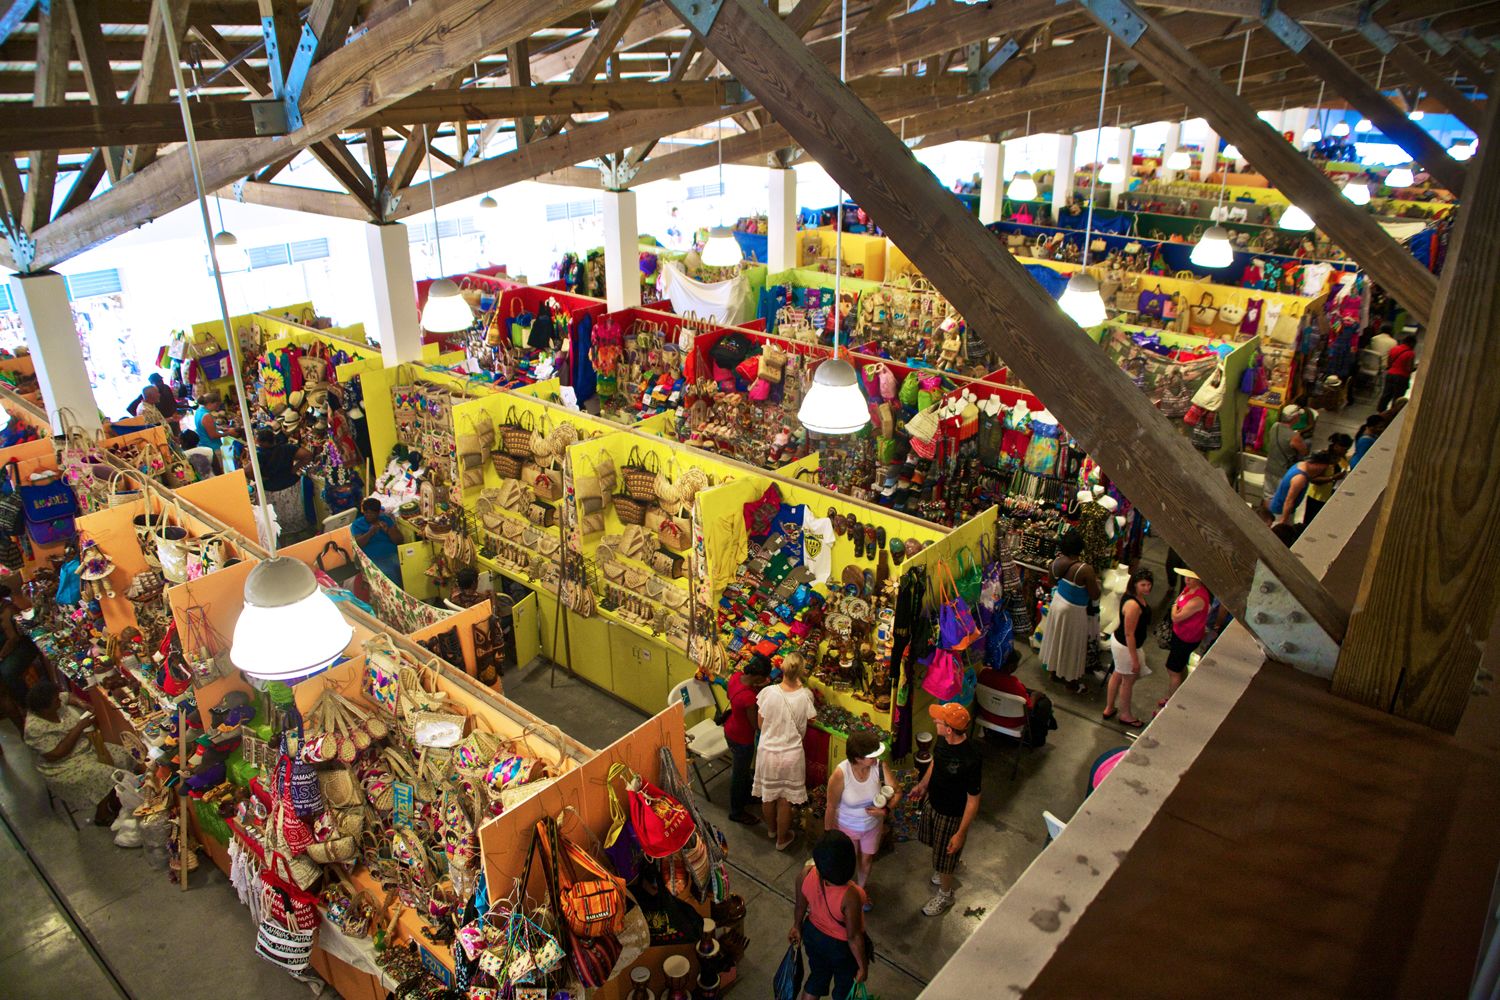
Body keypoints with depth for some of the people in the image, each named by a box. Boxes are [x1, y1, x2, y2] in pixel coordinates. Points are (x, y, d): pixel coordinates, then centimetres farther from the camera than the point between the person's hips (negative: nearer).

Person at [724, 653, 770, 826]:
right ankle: (737, 812, 40)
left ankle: (746, 797, 56)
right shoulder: (749, 698, -39)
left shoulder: (736, 675, -16)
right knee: (740, 774, 17)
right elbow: (757, 725, -24)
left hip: (730, 729, 8)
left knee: (742, 768, 32)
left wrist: (757, 689, -6)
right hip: (741, 739, -8)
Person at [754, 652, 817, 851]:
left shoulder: (768, 692, -20)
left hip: (768, 751, 1)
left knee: (768, 795, 24)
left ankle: (771, 829, 47)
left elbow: (760, 724, -7)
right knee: (785, 800, 19)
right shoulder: (805, 696, -21)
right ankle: (782, 838, 36)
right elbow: (803, 729, -4)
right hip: (791, 754, -1)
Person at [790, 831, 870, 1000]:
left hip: (813, 934, 4)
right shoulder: (850, 896, -41)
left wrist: (797, 926, 13)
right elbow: (854, 937, -25)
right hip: (842, 946, -4)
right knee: (844, 986, 27)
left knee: (817, 976, 32)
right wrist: (863, 965, -7)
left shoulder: (806, 873, -28)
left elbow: (800, 907, -7)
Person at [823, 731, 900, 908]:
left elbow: (896, 793, -14)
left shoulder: (880, 766, -27)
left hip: (872, 825, 3)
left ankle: (861, 888, 58)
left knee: (867, 860, 26)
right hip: (846, 827, -3)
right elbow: (831, 807, -21)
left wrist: (886, 810, -33)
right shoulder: (840, 774, -35)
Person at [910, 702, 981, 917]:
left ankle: (945, 895, 45)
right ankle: (940, 872, 61)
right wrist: (922, 785, 18)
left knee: (944, 857, 17)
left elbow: (973, 800, -27)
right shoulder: (943, 739, -18)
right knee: (935, 845, 31)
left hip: (951, 815, -7)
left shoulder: (970, 760, -39)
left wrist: (961, 833, -19)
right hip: (932, 802, 7)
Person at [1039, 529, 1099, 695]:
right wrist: (1095, 580, -2)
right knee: (1071, 645, 12)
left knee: (1058, 639, 25)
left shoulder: (1057, 562, -11)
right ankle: (1071, 682, 30)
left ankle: (1055, 672, 43)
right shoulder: (1085, 569, -29)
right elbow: (1095, 596, -19)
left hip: (1057, 603, 6)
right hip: (1073, 611, -6)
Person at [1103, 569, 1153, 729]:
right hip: (1126, 646, -9)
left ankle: (1109, 708, 43)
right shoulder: (1133, 605, -34)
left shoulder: (1136, 596, -4)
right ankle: (1125, 715, 35)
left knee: (1117, 675, 25)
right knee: (1128, 681, 13)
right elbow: (1129, 634, -29)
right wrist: (1135, 659, -23)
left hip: (1118, 641, 9)